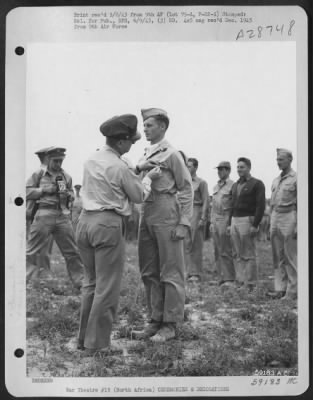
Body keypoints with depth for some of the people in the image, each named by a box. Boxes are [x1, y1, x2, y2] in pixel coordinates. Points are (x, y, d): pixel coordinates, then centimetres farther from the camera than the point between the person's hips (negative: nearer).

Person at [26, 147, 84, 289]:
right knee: (32, 251, -2)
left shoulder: (66, 176, 13)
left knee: (72, 252, 8)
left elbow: (72, 194, 24)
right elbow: (27, 192, 1)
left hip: (63, 215, 3)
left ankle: (80, 282, 18)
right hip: (44, 214, -3)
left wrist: (68, 194, 1)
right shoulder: (38, 174, 4)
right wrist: (44, 190, -10)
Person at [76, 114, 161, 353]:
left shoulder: (92, 160, 9)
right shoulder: (120, 167, -13)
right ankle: (97, 343, 6)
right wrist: (149, 178, 16)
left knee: (91, 282, 17)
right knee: (107, 287, 1)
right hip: (108, 224, -8)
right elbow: (139, 196, 0)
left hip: (86, 221, 8)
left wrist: (137, 172, 19)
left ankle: (85, 338, 23)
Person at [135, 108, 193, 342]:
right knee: (149, 272, 11)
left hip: (166, 213, -8)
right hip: (146, 214, 8)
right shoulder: (145, 155, 18)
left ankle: (170, 324, 4)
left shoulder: (172, 154, -4)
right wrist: (138, 168, -9)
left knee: (171, 272, -1)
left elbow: (187, 189, -6)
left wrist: (184, 223, -13)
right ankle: (156, 318, 21)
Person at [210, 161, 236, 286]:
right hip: (215, 221, 8)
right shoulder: (216, 186, 19)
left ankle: (229, 279, -4)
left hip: (226, 220, -7)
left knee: (226, 251, -8)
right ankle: (221, 277, 12)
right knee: (217, 251, 7)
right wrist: (211, 222, 17)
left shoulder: (232, 185, -5)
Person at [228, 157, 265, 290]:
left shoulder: (257, 184, -4)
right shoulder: (235, 185, 18)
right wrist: (230, 223, 15)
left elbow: (261, 206, -10)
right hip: (235, 220, 7)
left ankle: (250, 284, 0)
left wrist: (255, 225, -17)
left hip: (248, 220, -7)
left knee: (249, 255, -4)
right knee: (238, 255, 7)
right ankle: (240, 281, 12)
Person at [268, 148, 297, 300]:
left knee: (291, 257, -4)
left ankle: (292, 291, 1)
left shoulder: (296, 179, -5)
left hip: (289, 218, -7)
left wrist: (298, 226, -16)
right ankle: (280, 288, 13)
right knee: (278, 256, 7)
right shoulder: (276, 180, 16)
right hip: (275, 218, 7)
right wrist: (271, 224, 15)